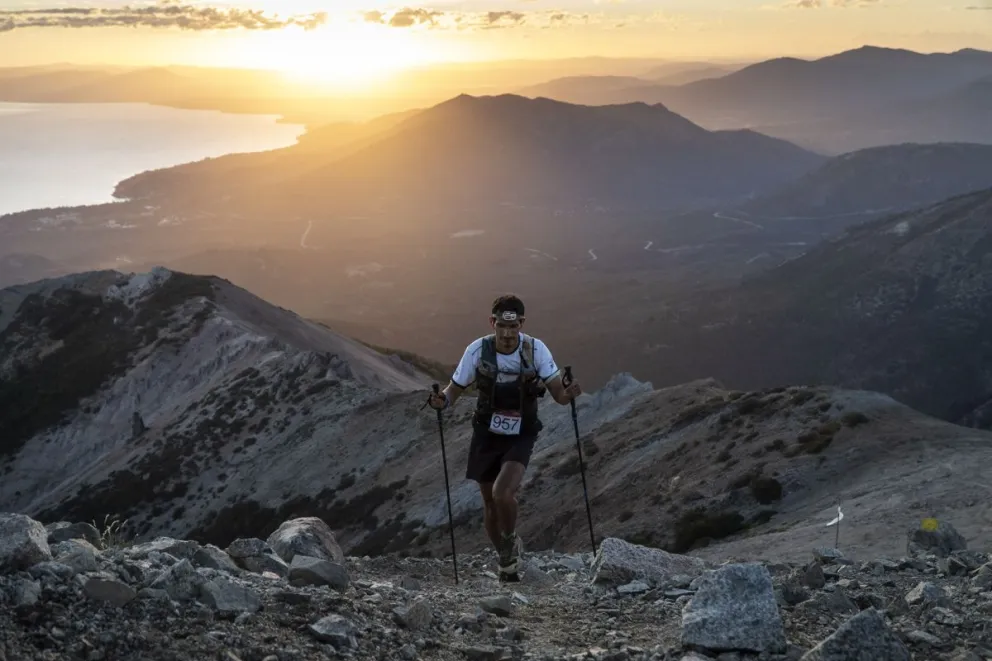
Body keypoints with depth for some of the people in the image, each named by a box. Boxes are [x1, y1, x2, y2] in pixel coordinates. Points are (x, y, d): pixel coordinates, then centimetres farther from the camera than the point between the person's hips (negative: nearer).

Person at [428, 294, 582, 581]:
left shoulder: (535, 349, -17)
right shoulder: (478, 350, -15)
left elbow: (558, 393, -16)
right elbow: (455, 388, -5)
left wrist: (568, 393, -39)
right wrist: (442, 400, -27)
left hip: (521, 436, -2)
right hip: (486, 435, 2)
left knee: (503, 493, -24)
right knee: (490, 502, 11)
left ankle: (511, 541, 7)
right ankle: (506, 561, 35)